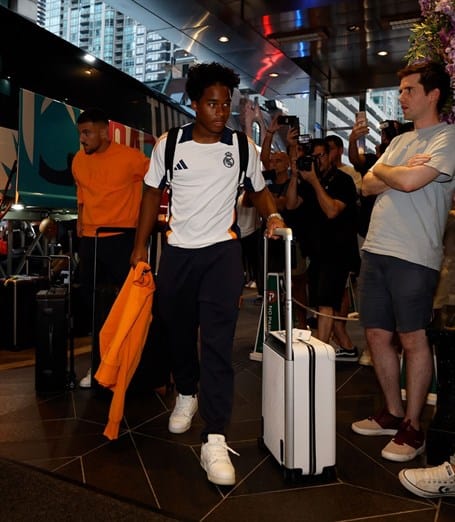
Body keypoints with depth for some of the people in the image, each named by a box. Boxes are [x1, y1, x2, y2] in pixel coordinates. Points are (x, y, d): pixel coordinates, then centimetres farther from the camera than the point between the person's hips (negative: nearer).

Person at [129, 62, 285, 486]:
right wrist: (140, 246, 1)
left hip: (222, 250, -2)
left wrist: (272, 215, -12)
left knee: (218, 340, -11)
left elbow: (258, 190, 10)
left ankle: (214, 439, -8)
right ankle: (186, 393, 43)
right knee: (177, 329, 15)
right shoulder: (168, 145, 0)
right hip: (177, 250, 2)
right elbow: (153, 193, 6)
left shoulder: (242, 147, 0)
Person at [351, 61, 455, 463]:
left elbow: (410, 181, -18)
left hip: (414, 256, -7)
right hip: (376, 249, 8)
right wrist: (398, 173, -5)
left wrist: (383, 171, 1)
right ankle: (393, 413, 26)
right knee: (377, 334, 10)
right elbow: (368, 186, 12)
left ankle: (412, 427, 14)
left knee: (413, 340, 1)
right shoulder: (400, 141, 20)